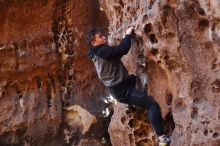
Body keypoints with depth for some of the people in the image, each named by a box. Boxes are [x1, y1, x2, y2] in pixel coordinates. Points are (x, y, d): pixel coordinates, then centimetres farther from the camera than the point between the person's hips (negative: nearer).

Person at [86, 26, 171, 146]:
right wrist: (128, 35, -7)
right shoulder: (102, 51, -18)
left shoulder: (98, 53, 13)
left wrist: (126, 37, 14)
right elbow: (122, 49, -23)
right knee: (152, 104, -16)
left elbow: (118, 51, 21)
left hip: (120, 87, 10)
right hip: (122, 90, -10)